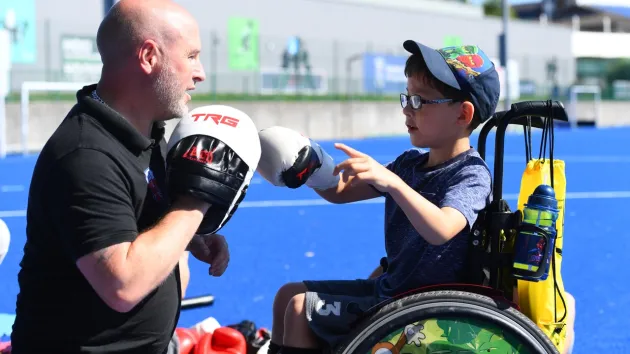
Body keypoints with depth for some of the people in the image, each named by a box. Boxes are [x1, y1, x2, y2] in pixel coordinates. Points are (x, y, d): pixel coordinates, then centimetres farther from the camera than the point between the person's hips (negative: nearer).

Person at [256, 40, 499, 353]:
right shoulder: (411, 163, 8)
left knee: (300, 307, -9)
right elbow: (340, 192, 11)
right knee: (289, 294, 12)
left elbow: (440, 230, -37)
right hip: (388, 288, 9)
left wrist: (391, 181, -48)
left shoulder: (471, 174, -17)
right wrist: (309, 168, -9)